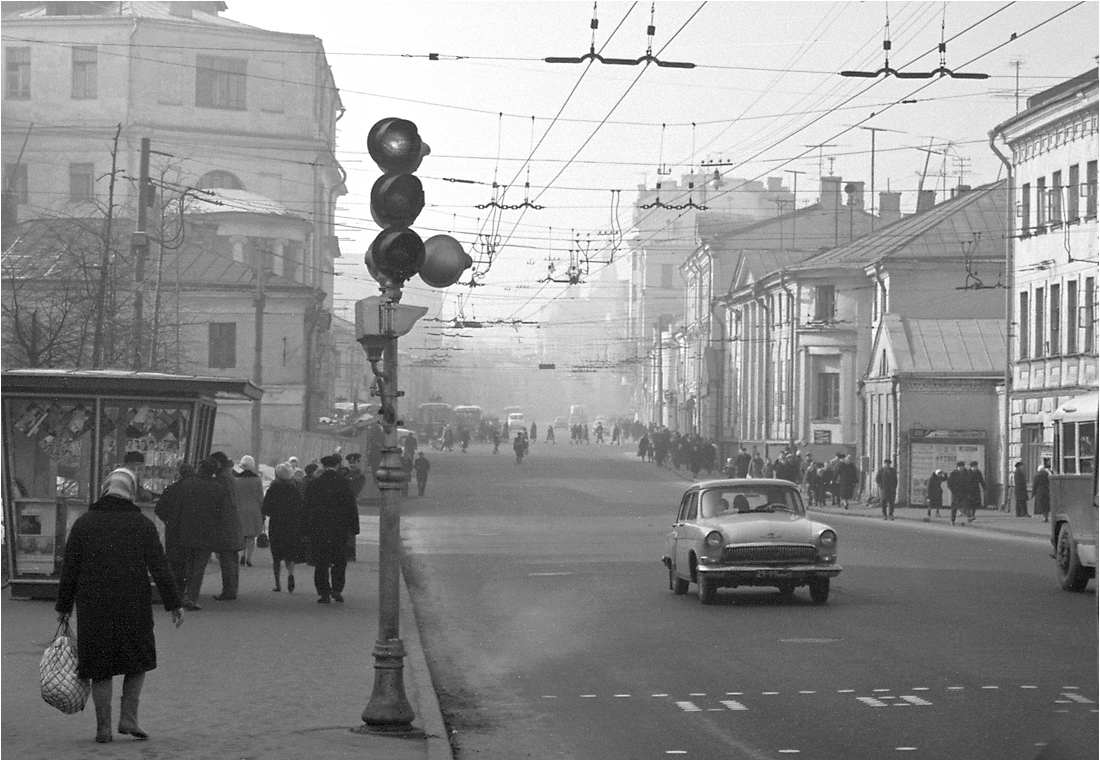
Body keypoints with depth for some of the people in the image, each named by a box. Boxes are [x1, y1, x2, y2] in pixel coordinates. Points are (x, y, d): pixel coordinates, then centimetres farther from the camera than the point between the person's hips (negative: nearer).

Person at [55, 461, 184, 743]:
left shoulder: (84, 523, 3)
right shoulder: (143, 525, 0)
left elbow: (69, 569, 4)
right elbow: (160, 567, -5)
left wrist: (64, 606, 11)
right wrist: (174, 603, -3)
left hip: (93, 608, 1)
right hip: (134, 608, -1)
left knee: (100, 668, 9)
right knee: (138, 660, 16)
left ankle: (103, 727, 7)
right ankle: (128, 718, 5)